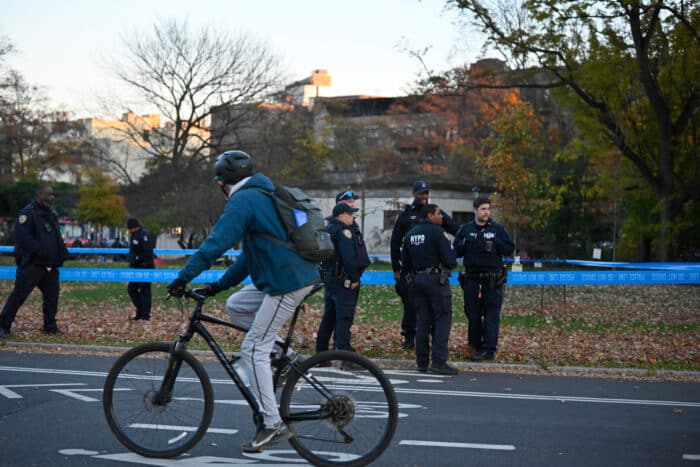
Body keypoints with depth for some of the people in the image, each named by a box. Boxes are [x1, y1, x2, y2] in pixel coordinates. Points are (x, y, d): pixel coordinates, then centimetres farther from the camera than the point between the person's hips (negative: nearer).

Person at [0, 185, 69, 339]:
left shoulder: (51, 214, 16)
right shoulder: (28, 213, -11)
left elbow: (57, 238, 25)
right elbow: (22, 238, -21)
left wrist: (63, 252, 7)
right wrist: (41, 250, -25)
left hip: (50, 266, 8)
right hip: (31, 265, -8)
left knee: (52, 295, 8)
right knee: (19, 295, -6)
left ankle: (50, 326, 20)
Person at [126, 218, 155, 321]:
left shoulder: (144, 234, -13)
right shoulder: (133, 236, 17)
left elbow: (148, 252, -22)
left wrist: (137, 259, -17)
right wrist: (131, 261, 11)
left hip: (145, 267, -10)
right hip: (136, 268, 10)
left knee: (144, 290, -7)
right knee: (131, 288, 10)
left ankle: (145, 315, -3)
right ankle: (140, 311, 19)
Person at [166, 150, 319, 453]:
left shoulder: (243, 200, -9)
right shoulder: (262, 195, 22)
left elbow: (215, 243, -18)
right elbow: (250, 253, 23)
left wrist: (183, 278, -11)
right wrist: (219, 285, 20)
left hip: (287, 283, -10)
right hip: (300, 275, 10)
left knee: (253, 350, -5)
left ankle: (273, 425, -4)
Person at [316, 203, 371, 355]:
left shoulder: (328, 230, 15)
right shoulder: (344, 231, -16)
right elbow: (349, 257, -25)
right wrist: (355, 278, -17)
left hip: (329, 278, 10)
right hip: (344, 282, -10)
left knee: (328, 318, 16)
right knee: (344, 318, -9)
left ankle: (321, 353, 23)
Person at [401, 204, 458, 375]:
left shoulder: (410, 234, 12)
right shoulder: (437, 232, -11)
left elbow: (404, 261, 15)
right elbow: (449, 260, -15)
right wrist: (451, 263, 7)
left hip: (416, 279, 7)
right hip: (436, 279, -7)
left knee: (422, 321, 11)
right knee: (442, 319, -4)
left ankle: (422, 362, 12)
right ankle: (439, 361, -11)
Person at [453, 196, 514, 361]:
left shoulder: (498, 229, 6)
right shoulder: (466, 229, 10)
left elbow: (510, 249, 2)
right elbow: (455, 251, 9)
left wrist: (496, 245, -15)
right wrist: (463, 245, -12)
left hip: (493, 280, -2)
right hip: (472, 279, 2)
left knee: (491, 315, -4)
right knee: (473, 314, 5)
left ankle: (489, 349, -2)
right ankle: (475, 346, 17)